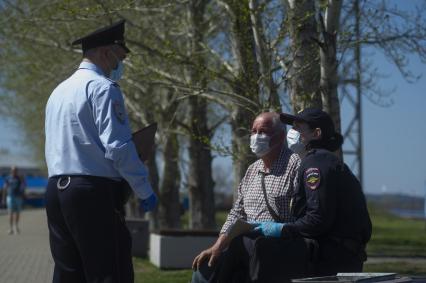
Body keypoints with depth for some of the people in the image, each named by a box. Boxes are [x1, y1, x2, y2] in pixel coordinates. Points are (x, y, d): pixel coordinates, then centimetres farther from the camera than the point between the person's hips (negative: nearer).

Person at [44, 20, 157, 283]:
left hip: (57, 190, 9)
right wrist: (145, 190, -8)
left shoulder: (59, 91, 19)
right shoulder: (103, 87, -7)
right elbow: (117, 147, -15)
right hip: (95, 192, -8)